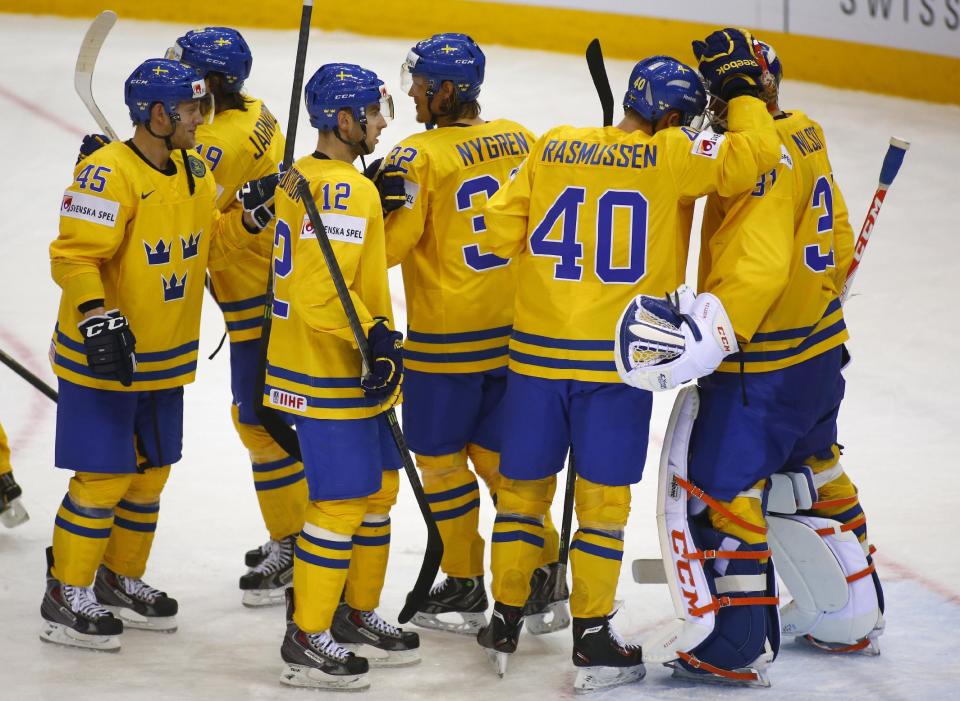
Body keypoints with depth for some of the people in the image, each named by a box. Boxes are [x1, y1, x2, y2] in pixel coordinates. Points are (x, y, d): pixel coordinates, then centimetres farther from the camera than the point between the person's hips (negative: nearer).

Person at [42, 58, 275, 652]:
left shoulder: (196, 172, 6)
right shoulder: (108, 173, -21)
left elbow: (206, 246, 14)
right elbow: (74, 256, -24)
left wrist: (250, 219, -2)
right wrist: (96, 316, -35)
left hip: (166, 359, 8)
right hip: (102, 358, -8)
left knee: (150, 472, 16)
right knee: (102, 478, -5)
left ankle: (121, 581, 32)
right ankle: (67, 598, 7)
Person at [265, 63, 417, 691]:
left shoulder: (303, 178, 11)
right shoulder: (346, 189, -21)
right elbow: (323, 289, -27)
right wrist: (373, 336, -25)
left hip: (349, 369, 11)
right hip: (332, 378, -11)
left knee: (379, 489, 18)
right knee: (342, 501, -5)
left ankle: (358, 614, 29)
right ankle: (307, 639, 2)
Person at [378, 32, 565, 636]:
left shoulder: (420, 156, -16)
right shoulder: (519, 140, 3)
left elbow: (384, 246, -19)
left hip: (446, 341, -6)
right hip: (515, 331, 6)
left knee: (441, 456, 9)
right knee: (498, 452, 15)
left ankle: (465, 588, 15)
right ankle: (546, 581, 13)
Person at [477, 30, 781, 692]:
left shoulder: (555, 147, 5)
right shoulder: (669, 158, -8)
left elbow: (501, 229, 6)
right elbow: (754, 155, -16)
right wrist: (742, 88, 0)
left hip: (537, 353, 4)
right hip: (616, 362, -4)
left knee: (524, 487, 15)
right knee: (603, 499, 5)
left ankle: (505, 623, 23)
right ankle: (592, 638, 9)